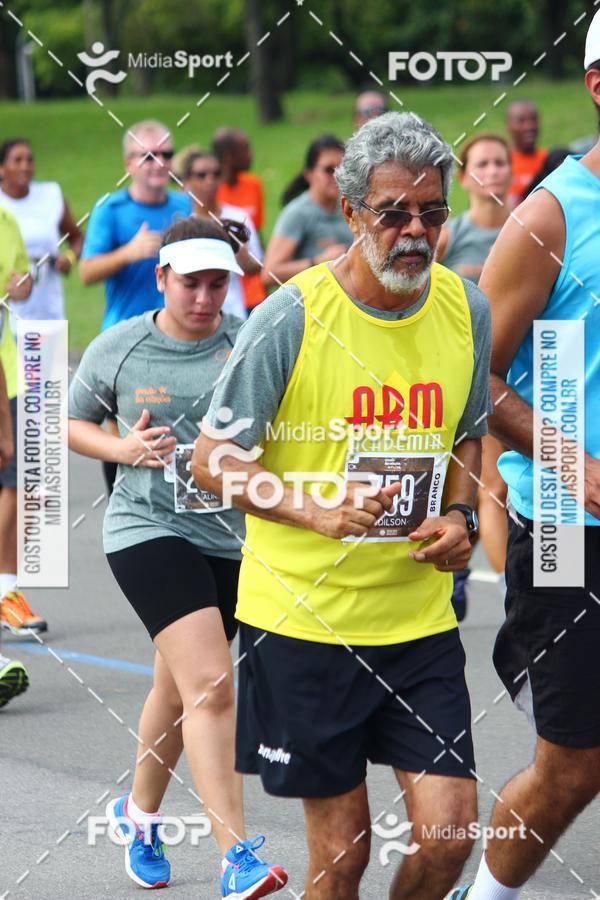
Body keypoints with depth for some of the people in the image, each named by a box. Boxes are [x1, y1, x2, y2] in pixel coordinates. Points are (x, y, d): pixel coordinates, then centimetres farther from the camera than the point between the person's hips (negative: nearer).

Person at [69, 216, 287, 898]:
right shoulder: (116, 349, -2)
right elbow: (69, 423, 11)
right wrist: (125, 449, -7)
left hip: (233, 536, 3)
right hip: (148, 530, -3)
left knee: (178, 689, 19)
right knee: (210, 685, -19)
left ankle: (138, 813, 45)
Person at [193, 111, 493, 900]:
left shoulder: (465, 309, 2)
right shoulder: (291, 318, -12)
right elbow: (212, 461, -9)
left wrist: (460, 516, -1)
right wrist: (318, 510, -25)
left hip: (421, 620, 4)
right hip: (303, 619, -3)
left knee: (447, 835, -4)